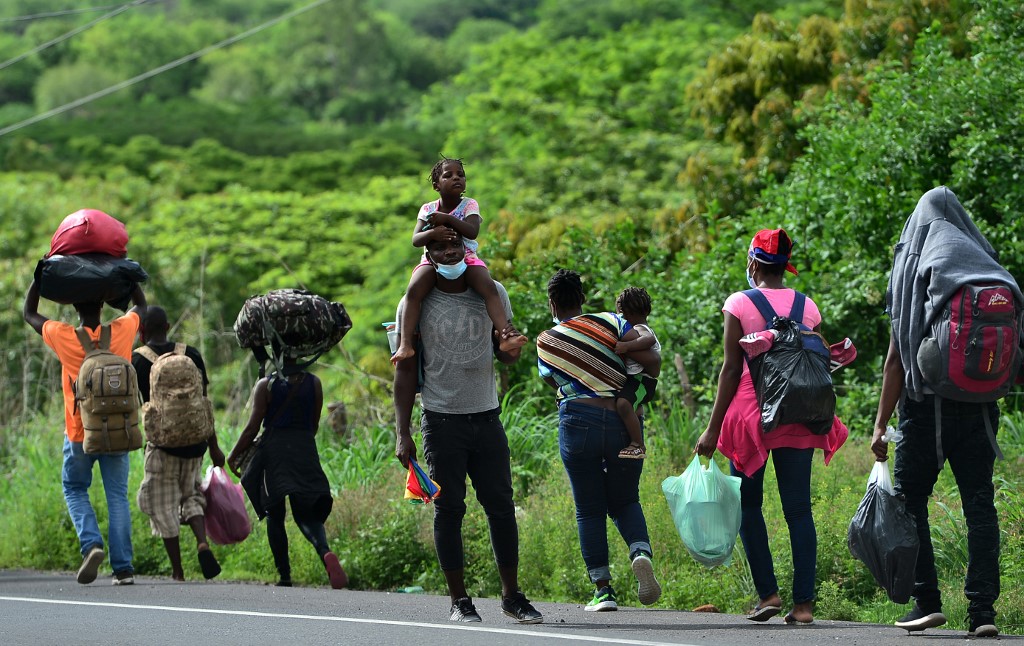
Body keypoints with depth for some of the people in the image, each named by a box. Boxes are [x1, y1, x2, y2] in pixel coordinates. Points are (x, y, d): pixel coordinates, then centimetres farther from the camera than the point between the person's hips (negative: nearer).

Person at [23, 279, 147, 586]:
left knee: (74, 489, 17)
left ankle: (91, 543, -8)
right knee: (117, 496, 6)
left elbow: (29, 313, 9)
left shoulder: (63, 337, -10)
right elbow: (140, 305, 17)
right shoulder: (121, 332, -6)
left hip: (79, 433, -1)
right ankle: (123, 567, -1)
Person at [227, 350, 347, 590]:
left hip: (274, 453, -2)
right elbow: (314, 426, 10)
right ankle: (325, 551, -29)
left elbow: (252, 428, -4)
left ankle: (285, 576, 5)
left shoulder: (265, 385, -4)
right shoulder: (313, 383, 5)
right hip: (305, 451, 2)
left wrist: (233, 456, 7)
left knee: (274, 516, 9)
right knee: (307, 514, 2)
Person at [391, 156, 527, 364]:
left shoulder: (469, 205, 0)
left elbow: (472, 231, -18)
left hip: (466, 259, 0)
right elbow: (415, 239, -9)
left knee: (489, 287, -30)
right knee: (413, 290, -30)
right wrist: (432, 233, -30)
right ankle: (405, 344, -36)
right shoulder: (428, 209, 3)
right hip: (433, 260, 0)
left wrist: (447, 219, -25)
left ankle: (506, 335, -41)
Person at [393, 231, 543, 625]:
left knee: (501, 506, 2)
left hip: (487, 418, 3)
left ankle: (512, 595, 10)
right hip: (442, 422, -3)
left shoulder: (492, 293, 7)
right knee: (449, 509, -2)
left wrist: (510, 348, -9)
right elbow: (405, 371, -1)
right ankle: (459, 600, 4)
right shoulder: (416, 303, -2)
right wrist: (402, 434, -7)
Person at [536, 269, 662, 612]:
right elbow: (651, 359, -5)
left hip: (579, 424, -1)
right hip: (625, 425, 1)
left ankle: (603, 589, 2)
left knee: (589, 510, 8)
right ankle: (641, 553, -13)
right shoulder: (608, 323, 2)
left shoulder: (546, 343, 6)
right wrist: (649, 381, 15)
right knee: (624, 502, 16)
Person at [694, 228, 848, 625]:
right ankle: (804, 601, -2)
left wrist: (713, 429, -4)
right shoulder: (808, 307, 9)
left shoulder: (739, 304, -2)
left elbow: (731, 369, -6)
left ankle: (768, 592, -1)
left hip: (752, 410, -3)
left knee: (747, 504, 8)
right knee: (798, 508, 3)